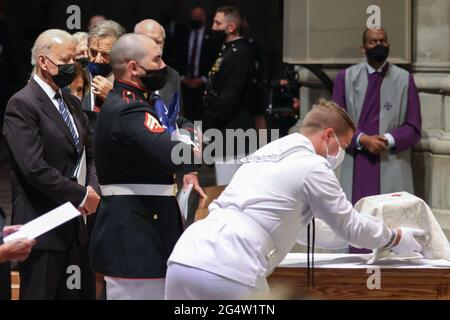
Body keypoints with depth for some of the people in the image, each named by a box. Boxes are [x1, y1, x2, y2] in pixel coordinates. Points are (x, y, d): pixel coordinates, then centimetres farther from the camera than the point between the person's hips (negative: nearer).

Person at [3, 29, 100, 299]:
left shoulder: (72, 103, 16)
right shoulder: (22, 104, -11)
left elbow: (90, 153, 20)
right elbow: (34, 168, -19)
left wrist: (93, 189, -1)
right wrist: (81, 196, -14)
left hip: (74, 224, 8)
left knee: (77, 294, 7)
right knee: (40, 294, -2)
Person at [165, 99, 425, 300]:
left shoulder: (264, 153, 30)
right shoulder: (312, 166, 6)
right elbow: (350, 226, 17)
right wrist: (394, 238, 36)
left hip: (184, 259, 8)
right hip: (228, 273, -8)